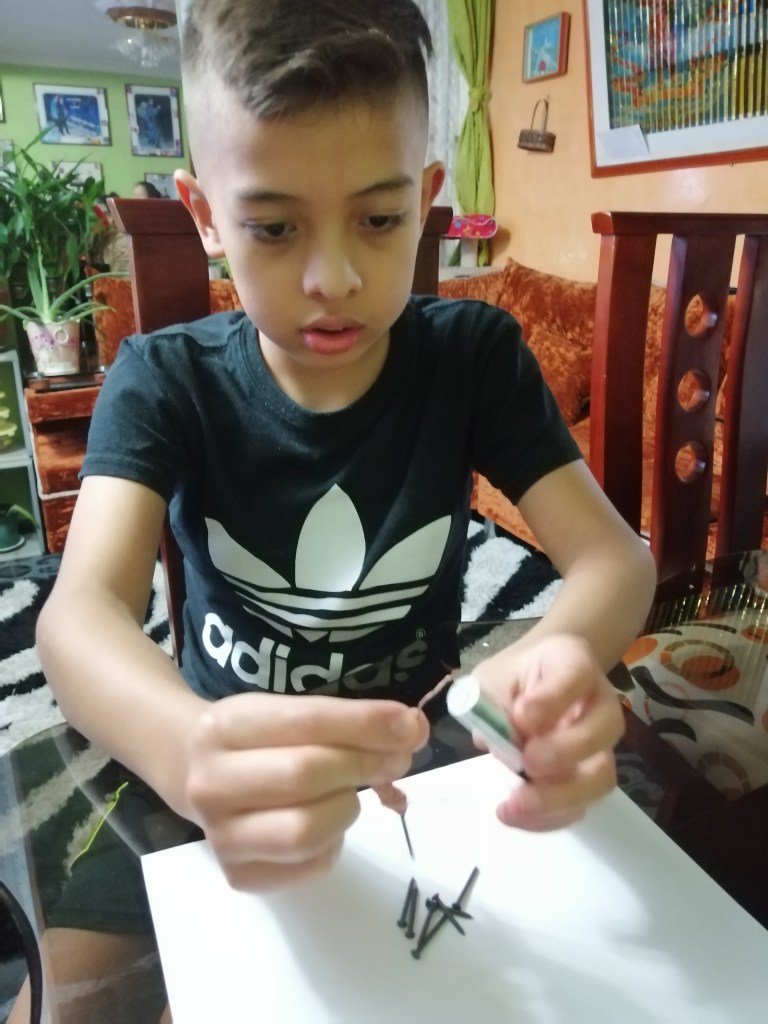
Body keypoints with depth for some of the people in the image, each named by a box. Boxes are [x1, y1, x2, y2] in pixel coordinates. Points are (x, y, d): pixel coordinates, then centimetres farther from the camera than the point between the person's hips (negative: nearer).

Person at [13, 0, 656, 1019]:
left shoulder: (476, 354, -11)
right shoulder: (163, 382, -14)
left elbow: (613, 553, -16)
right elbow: (80, 613, -28)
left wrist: (563, 656, -40)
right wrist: (191, 751, -51)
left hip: (425, 756, 2)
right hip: (238, 782, 0)